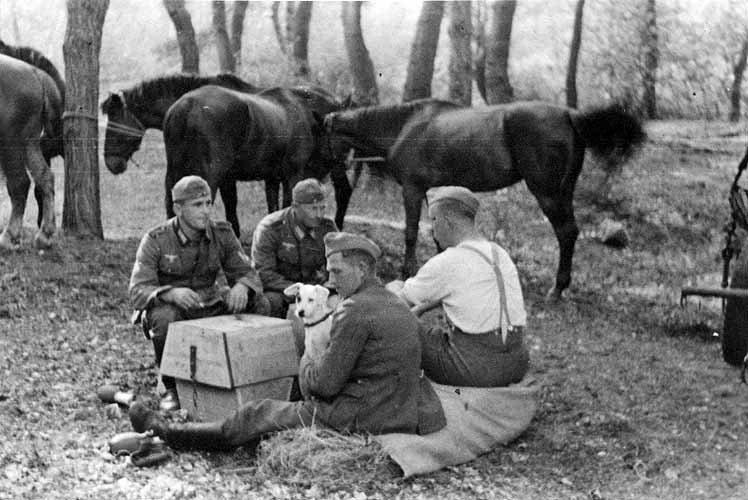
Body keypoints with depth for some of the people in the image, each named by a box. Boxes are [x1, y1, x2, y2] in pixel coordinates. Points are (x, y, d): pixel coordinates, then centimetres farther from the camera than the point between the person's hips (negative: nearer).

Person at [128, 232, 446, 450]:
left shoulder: (356, 310, -17)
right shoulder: (399, 308, 13)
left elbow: (326, 383, -16)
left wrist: (307, 363, 4)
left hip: (359, 420, -8)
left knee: (261, 414, 7)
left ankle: (167, 432, 22)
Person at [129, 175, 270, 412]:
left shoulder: (222, 235, -4)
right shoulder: (155, 240, -16)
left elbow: (247, 272, -3)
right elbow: (138, 291, -23)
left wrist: (241, 286, -30)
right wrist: (171, 293, -46)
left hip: (208, 305, 4)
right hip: (169, 305, -4)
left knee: (259, 305, -16)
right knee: (165, 317, -38)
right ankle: (171, 388, -14)